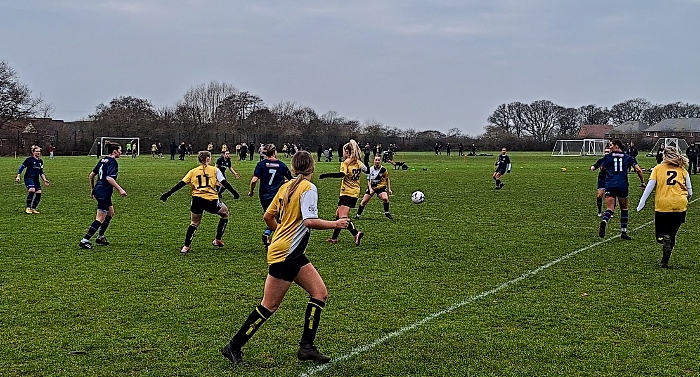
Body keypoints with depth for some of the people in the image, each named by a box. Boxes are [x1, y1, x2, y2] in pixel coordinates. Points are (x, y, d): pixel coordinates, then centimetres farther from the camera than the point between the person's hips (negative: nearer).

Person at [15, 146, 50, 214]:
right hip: (29, 178, -7)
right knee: (32, 190, -27)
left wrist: (44, 180, 12)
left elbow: (41, 172, 20)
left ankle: (33, 208, 11)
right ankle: (28, 208, -17)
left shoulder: (40, 161, 12)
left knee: (38, 193, -4)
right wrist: (18, 176, -14)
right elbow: (21, 167, -6)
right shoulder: (29, 159, -7)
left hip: (36, 179, 7)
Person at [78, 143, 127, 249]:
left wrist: (92, 189, 26)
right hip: (104, 193, -10)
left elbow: (91, 175, 16)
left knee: (111, 212, 24)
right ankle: (84, 240, -7)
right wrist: (120, 189, -24)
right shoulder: (113, 162, -13)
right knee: (100, 219, -6)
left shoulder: (103, 160, 13)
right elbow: (109, 178, -26)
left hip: (98, 189, 10)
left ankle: (100, 237, 29)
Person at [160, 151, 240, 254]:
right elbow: (224, 183, 3)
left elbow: (181, 184, 7)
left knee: (194, 223, 21)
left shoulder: (193, 171, 13)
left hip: (197, 200, 2)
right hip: (211, 200, -2)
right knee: (225, 214, 25)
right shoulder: (215, 170, 8)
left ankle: (186, 247, 12)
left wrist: (168, 194, 8)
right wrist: (234, 193, 11)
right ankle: (217, 240, 27)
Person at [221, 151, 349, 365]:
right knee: (269, 306, -2)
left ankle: (306, 347, 5)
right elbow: (310, 221, -24)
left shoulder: (286, 187, 10)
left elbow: (268, 216, 15)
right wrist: (335, 224, -13)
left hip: (293, 255, 9)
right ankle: (234, 347, 8)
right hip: (284, 255, -9)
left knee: (320, 293, 5)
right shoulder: (308, 188, -13)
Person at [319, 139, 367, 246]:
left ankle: (356, 233, -33)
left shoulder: (345, 163, -10)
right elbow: (366, 170, 27)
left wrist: (326, 175, -29)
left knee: (342, 217, -16)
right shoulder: (358, 163, 10)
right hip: (355, 192, 8)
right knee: (338, 214, 19)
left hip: (347, 192, -8)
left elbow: (342, 174, -27)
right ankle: (334, 238, 25)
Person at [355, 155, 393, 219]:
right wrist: (370, 189, -11)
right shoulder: (370, 169, -8)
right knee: (364, 201, -4)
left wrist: (389, 189, -1)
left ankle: (387, 213, -6)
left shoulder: (383, 169, -10)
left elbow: (387, 180, 4)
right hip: (372, 187, 1)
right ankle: (358, 215, 11)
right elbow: (368, 180, 1)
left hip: (381, 187, -1)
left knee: (385, 198, -26)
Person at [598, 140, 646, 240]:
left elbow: (602, 168, 17)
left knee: (609, 209, -5)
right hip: (622, 185, 1)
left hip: (610, 185, -1)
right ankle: (623, 232, 17)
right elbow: (638, 169, 1)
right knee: (624, 208, 18)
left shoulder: (607, 157, 7)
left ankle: (604, 221, -38)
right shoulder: (628, 157, 9)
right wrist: (642, 182, 11)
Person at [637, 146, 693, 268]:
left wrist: (642, 202, -1)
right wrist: (687, 196, 34)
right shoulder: (683, 170, 8)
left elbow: (649, 186, -3)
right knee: (672, 234, 14)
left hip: (662, 205, -2)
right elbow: (690, 191, 12)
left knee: (661, 234, 8)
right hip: (680, 205, 2)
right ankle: (665, 261, 7)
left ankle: (664, 237, -29)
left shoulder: (658, 168, 4)